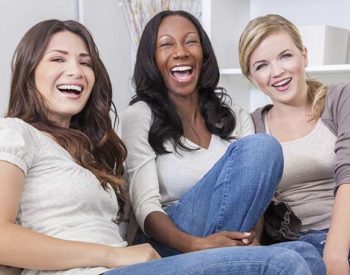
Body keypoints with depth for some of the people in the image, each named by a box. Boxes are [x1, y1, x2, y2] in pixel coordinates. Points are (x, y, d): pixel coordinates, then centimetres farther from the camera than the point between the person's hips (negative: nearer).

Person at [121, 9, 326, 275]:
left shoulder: (236, 118, 12)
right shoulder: (140, 116, -1)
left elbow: (254, 192, 3)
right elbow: (146, 206, -11)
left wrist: (248, 237, -19)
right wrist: (197, 245, -29)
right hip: (169, 250, -3)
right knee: (262, 146, -21)